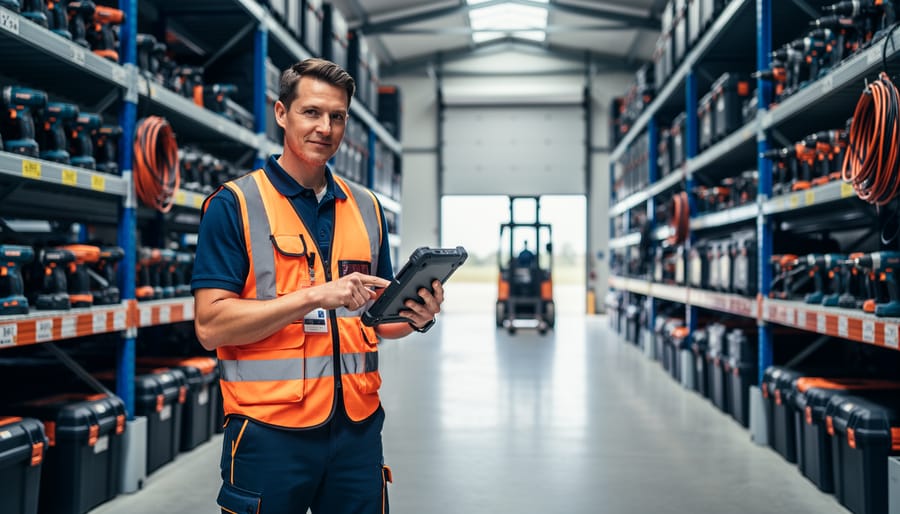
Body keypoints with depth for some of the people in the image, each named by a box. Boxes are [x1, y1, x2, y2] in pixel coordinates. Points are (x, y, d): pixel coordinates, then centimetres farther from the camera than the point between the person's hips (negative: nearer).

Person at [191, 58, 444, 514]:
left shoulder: (366, 207, 11)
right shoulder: (234, 204, -5)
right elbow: (211, 326, -13)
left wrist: (416, 318, -4)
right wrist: (316, 295, -20)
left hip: (357, 428, 5)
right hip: (270, 431, -4)